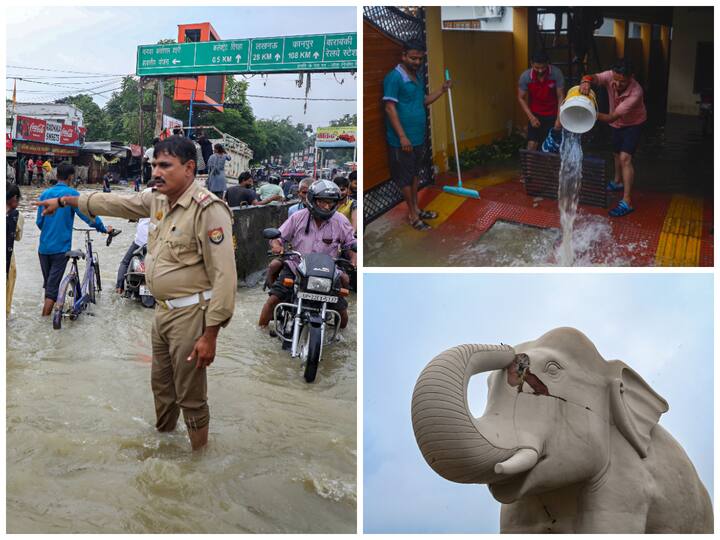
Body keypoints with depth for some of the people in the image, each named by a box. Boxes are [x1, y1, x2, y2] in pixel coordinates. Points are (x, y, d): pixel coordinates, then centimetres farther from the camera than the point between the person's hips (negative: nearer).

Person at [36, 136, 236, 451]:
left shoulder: (208, 209, -22)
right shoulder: (157, 199, 6)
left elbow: (223, 275, -25)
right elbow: (113, 203, 22)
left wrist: (210, 334, -25)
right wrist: (64, 201, 28)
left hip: (191, 315, -8)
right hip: (162, 309, 9)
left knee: (190, 396, 3)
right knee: (161, 384, 24)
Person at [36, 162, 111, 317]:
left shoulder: (45, 193, 5)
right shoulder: (71, 194, -9)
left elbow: (39, 221, 8)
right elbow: (88, 215, -13)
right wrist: (104, 229, 0)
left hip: (44, 247, 5)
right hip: (61, 247, -5)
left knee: (48, 282, 20)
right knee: (53, 286, -1)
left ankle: (48, 309, 34)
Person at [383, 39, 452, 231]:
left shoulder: (418, 76, 11)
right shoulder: (394, 77, -16)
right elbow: (390, 108, -19)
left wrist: (442, 90, 7)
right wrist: (402, 136, -23)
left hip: (419, 137, 8)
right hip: (403, 139, -8)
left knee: (414, 173, 18)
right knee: (406, 176, 2)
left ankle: (416, 208, 30)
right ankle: (412, 215, 11)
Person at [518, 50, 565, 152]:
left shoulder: (556, 73, -20)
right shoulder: (525, 76, -16)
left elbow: (561, 97, -16)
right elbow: (521, 98, -6)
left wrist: (559, 119, -23)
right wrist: (531, 117, -16)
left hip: (552, 115, -1)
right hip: (535, 115, 1)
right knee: (532, 145, -9)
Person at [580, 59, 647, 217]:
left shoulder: (636, 92, -40)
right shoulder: (610, 76, -27)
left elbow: (612, 117, -42)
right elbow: (593, 78, -42)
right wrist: (586, 82, -67)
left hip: (633, 123, -6)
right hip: (618, 123, 6)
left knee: (625, 158, -20)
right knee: (616, 153, 24)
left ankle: (627, 202, -22)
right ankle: (618, 182, 52)